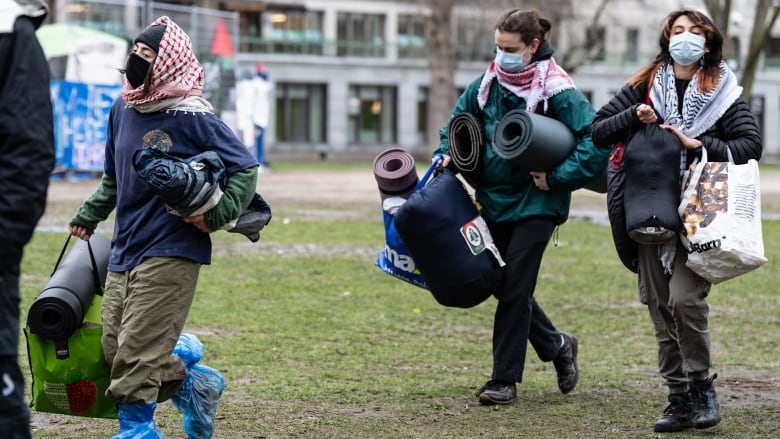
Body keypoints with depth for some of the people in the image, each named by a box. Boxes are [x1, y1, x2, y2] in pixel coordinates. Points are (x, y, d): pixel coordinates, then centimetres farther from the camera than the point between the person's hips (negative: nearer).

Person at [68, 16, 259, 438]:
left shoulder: (191, 118, -12)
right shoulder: (122, 110, 9)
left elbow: (245, 168, -7)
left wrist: (218, 215, -17)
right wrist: (87, 216, 23)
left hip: (170, 253, -8)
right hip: (123, 251, 8)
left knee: (139, 348, -10)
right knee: (115, 347, 8)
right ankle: (194, 388, 26)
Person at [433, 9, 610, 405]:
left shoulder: (556, 90, -16)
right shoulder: (488, 83, 1)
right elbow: (458, 119, 16)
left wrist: (556, 177, -21)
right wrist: (447, 153, -2)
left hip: (535, 204, -6)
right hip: (494, 198, 6)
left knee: (514, 288, -7)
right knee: (502, 284, 10)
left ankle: (504, 380, 2)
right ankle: (557, 346, 32)